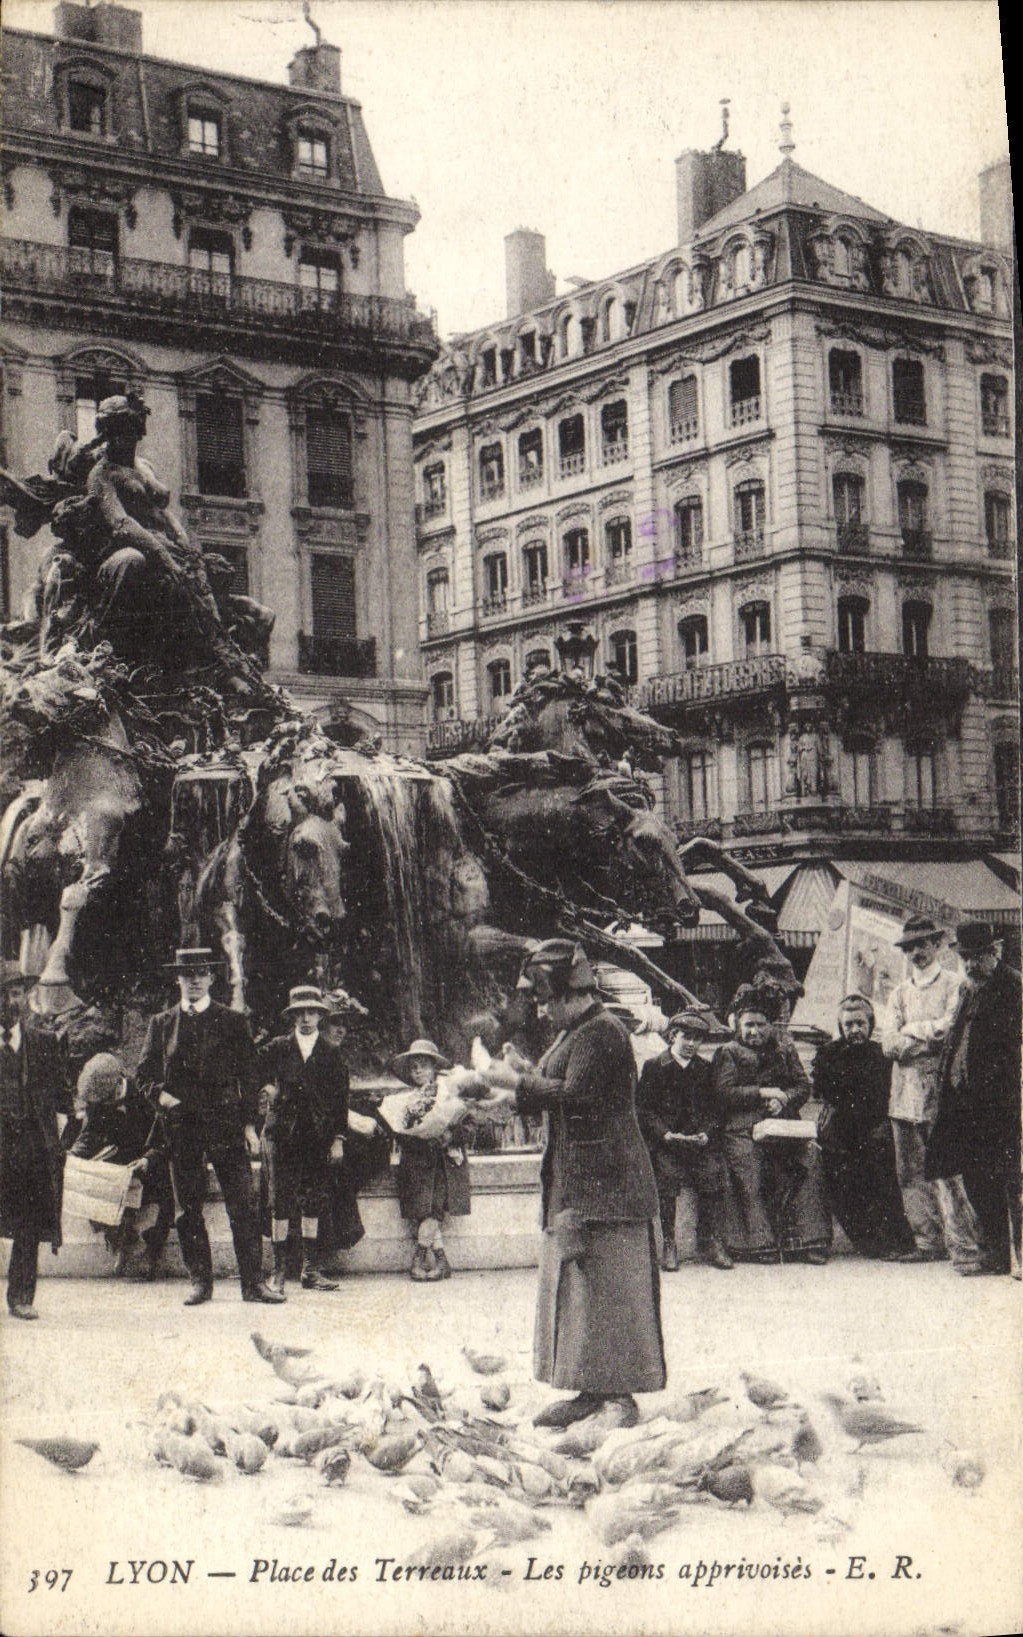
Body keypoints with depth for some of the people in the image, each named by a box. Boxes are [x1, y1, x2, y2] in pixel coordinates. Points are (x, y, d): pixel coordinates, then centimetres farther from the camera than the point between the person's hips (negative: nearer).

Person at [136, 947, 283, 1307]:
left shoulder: (232, 1022, 7)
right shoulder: (161, 1024, 12)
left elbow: (249, 1076, 6)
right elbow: (145, 1074, 14)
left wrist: (249, 1125, -1)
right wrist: (161, 1095, -7)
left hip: (226, 1125, -2)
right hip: (181, 1125, 2)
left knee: (243, 1206, -6)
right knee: (188, 1209, 4)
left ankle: (253, 1281, -4)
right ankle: (200, 1281, 12)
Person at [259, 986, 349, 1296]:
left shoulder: (332, 1053, 9)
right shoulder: (277, 1048, 7)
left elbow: (341, 1099, 7)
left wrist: (338, 1139, 1)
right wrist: (269, 1089, -3)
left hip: (318, 1137, 1)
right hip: (282, 1134, -1)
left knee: (313, 1203, 3)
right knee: (281, 1203, -3)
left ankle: (311, 1270, 9)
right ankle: (279, 1271, 1)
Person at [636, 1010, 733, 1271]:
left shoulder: (705, 1070, 16)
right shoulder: (653, 1067, 7)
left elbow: (713, 1110, 14)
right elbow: (643, 1109, 2)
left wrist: (706, 1133, -6)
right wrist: (665, 1133, -12)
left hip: (700, 1140, 2)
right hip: (664, 1141, -2)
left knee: (713, 1173, -23)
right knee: (667, 1174, -27)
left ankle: (712, 1242, -14)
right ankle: (667, 1245, -18)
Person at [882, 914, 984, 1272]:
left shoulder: (954, 985, 3)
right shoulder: (900, 992, 18)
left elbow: (949, 1031, -11)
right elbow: (889, 1045, 7)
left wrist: (911, 1030, -1)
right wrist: (929, 1036, -5)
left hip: (940, 1093, -6)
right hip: (905, 1092, 6)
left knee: (946, 1173, -12)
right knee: (911, 1174, 5)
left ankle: (964, 1248, -11)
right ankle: (928, 1243, 13)